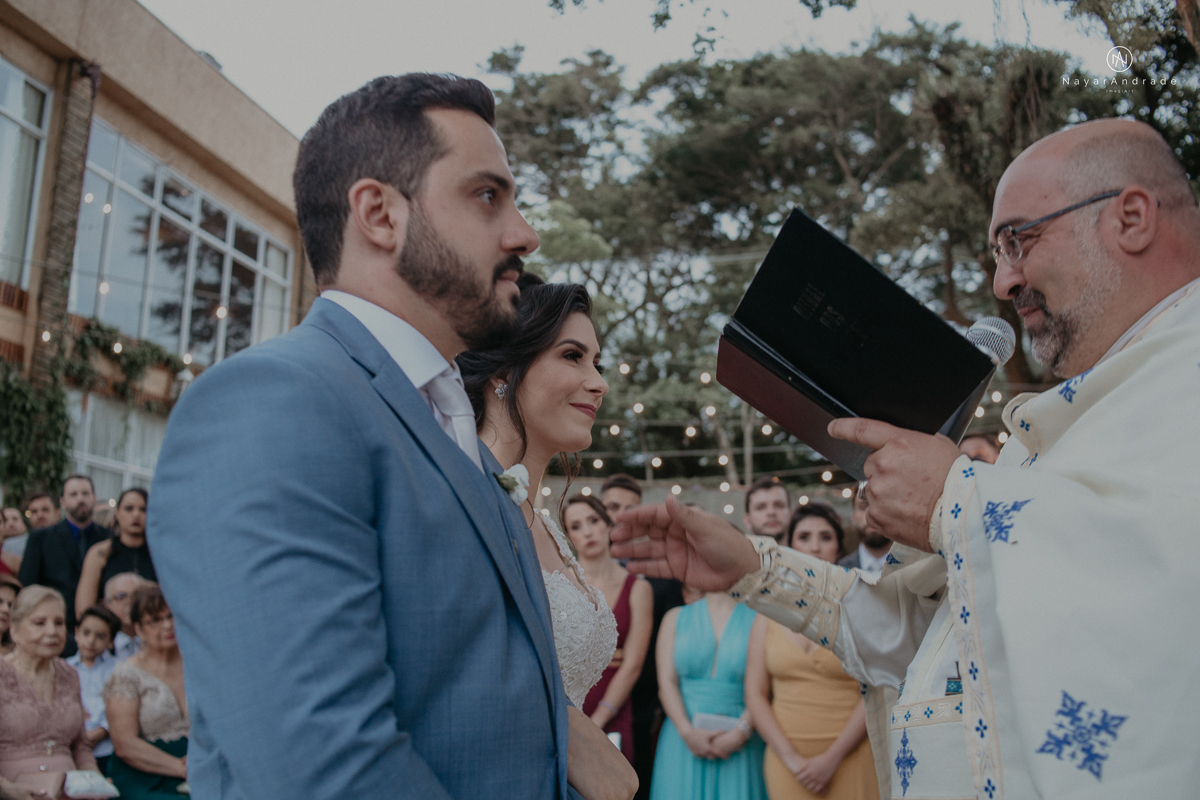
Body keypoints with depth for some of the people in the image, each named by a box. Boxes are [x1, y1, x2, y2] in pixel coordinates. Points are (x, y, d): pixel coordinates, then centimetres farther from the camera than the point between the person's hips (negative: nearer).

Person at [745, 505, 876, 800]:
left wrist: (832, 758, -10)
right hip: (786, 761, 2)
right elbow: (755, 693, 4)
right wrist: (791, 757, -5)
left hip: (849, 756, -2)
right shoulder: (769, 613, 7)